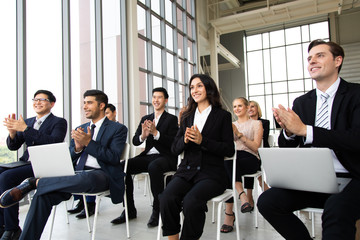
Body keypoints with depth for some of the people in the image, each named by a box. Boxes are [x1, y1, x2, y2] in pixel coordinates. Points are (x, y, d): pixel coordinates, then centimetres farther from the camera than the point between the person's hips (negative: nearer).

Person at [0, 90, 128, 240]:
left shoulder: (118, 129, 6)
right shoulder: (80, 129, 23)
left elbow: (114, 158, -8)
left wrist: (88, 143, -14)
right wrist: (77, 147, -4)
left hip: (101, 174, -5)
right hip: (77, 173, 5)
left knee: (85, 178, -40)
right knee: (43, 195, -23)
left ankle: (34, 182, -24)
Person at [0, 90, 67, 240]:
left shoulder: (59, 122, 0)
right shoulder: (27, 122, 20)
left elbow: (53, 142, -19)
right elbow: (13, 146, 17)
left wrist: (25, 129, -21)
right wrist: (13, 131, -6)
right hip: (26, 163, 7)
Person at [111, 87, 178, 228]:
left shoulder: (172, 119, 3)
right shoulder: (145, 119, 17)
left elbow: (173, 143, -9)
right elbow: (134, 141, 9)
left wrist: (156, 133, -21)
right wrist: (143, 136, -14)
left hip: (165, 157, -5)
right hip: (147, 156, 5)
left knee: (154, 166, -38)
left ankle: (157, 210, -21)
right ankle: (129, 210, -6)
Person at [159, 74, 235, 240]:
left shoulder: (223, 116, 4)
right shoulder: (187, 116, 17)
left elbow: (229, 150, -3)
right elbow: (175, 149, 13)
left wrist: (202, 140, -15)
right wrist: (185, 140, -9)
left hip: (211, 173, -3)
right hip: (187, 171, 4)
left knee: (191, 201, -31)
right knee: (166, 198, -24)